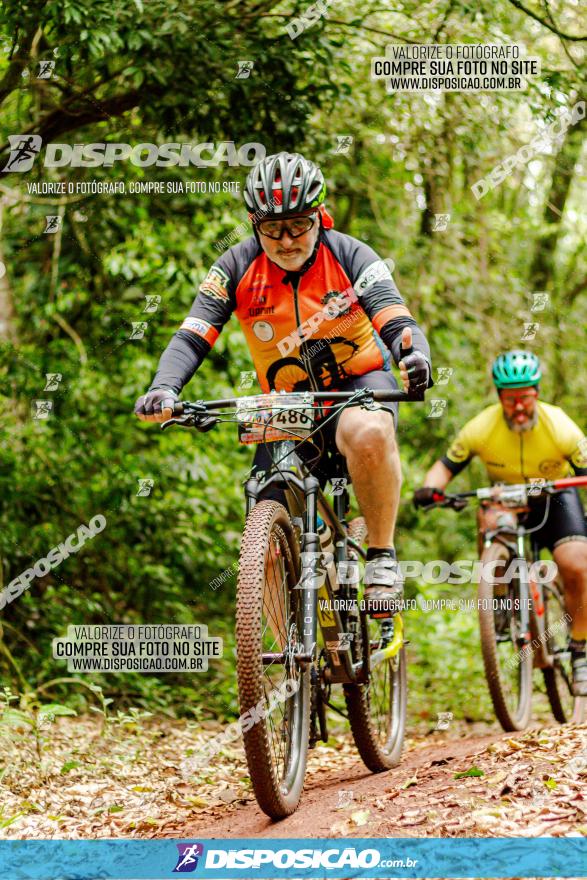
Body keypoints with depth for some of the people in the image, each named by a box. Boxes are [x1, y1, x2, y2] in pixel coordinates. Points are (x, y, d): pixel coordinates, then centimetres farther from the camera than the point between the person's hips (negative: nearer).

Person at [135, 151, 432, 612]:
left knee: (368, 434, -40)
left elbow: (398, 323, -25)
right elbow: (191, 338, -17)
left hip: (359, 383, -2)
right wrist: (164, 389, -37)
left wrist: (415, 355, -49)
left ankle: (382, 557, -20)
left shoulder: (351, 257, -15)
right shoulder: (238, 268, -11)